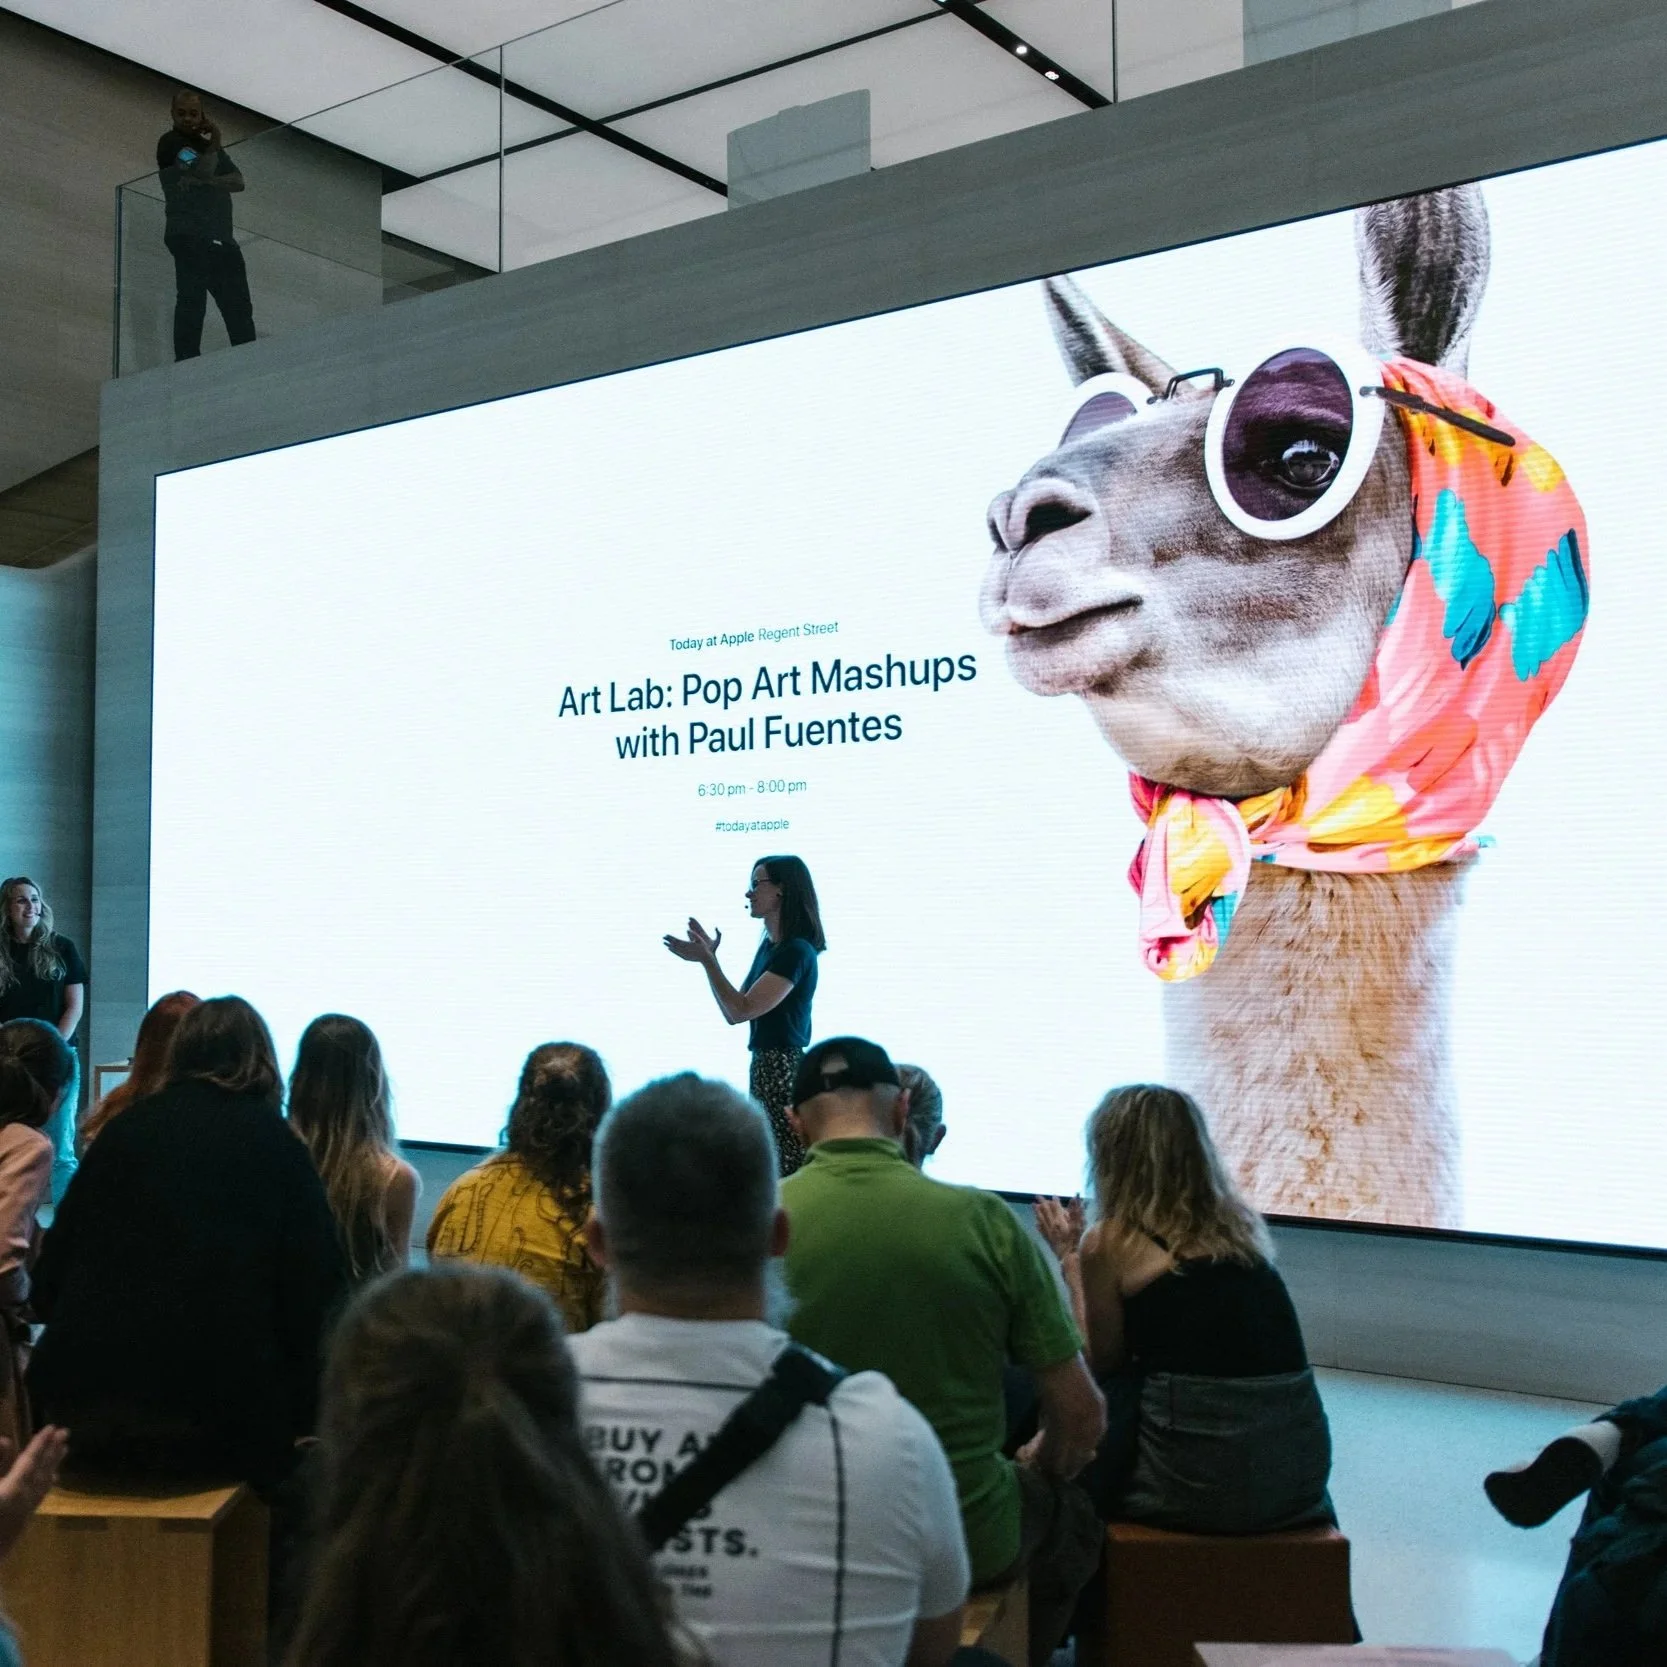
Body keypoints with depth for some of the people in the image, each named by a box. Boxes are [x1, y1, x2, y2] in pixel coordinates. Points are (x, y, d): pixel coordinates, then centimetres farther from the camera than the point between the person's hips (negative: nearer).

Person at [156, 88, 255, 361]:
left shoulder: (207, 144, 24)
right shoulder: (171, 142, 2)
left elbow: (238, 181, 9)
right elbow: (203, 171, -12)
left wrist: (206, 182, -10)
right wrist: (215, 143, 3)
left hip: (220, 237, 7)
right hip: (190, 235, -7)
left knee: (238, 306, 2)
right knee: (192, 298, -15)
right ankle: (187, 362, -19)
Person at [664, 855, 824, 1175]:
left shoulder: (797, 952, -15)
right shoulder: (768, 945, 13)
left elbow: (741, 1010, -18)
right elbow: (734, 1013, 15)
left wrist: (706, 960, -15)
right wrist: (710, 956, 11)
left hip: (786, 1068, -10)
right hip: (763, 1065, 10)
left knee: (788, 1172, -7)